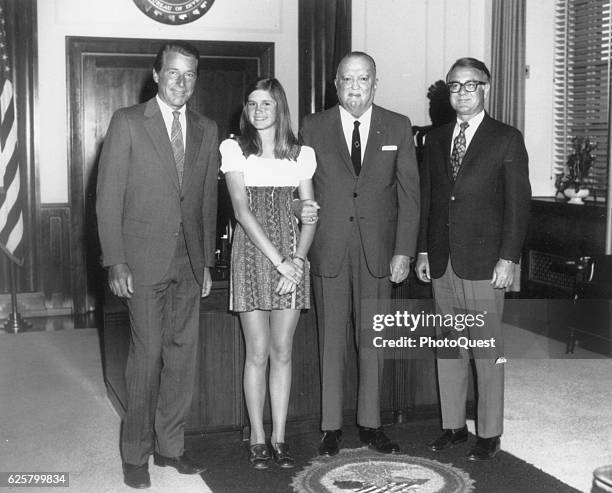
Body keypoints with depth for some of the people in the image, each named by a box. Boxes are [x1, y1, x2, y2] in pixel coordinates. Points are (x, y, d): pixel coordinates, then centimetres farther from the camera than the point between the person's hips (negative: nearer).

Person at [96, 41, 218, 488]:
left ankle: (170, 445, 21)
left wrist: (207, 261, 12)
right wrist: (115, 261, -10)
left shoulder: (207, 130, 12)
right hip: (144, 259, -4)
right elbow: (109, 196, -4)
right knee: (147, 354, -2)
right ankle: (136, 454, 13)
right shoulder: (127, 122, -1)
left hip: (189, 261, 4)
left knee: (183, 353, 7)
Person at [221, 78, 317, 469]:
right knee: (258, 352, 1)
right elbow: (242, 211, -8)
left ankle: (280, 437, 15)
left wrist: (298, 259, -9)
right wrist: (279, 261, -14)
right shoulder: (235, 149, 2)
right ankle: (258, 438, 13)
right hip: (252, 254, -2)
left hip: (292, 258, 2)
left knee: (283, 352, 6)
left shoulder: (301, 154, 10)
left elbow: (310, 215, 7)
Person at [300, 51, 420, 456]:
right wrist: (301, 207, -14)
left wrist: (404, 251, -3)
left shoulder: (398, 127, 4)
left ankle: (371, 424, 22)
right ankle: (332, 427, 19)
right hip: (328, 251, 0)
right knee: (332, 341, 7)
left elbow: (409, 193, 3)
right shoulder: (314, 127, 3)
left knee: (373, 340, 8)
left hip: (378, 251, 1)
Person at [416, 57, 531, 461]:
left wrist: (508, 258, -11)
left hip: (484, 263, -5)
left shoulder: (507, 139, -1)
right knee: (448, 348, 11)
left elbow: (518, 203, -5)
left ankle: (490, 434, 13)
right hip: (442, 261, 5)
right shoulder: (436, 139, 13)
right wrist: (424, 251, 9)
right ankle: (453, 425, 23)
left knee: (487, 352, 2)